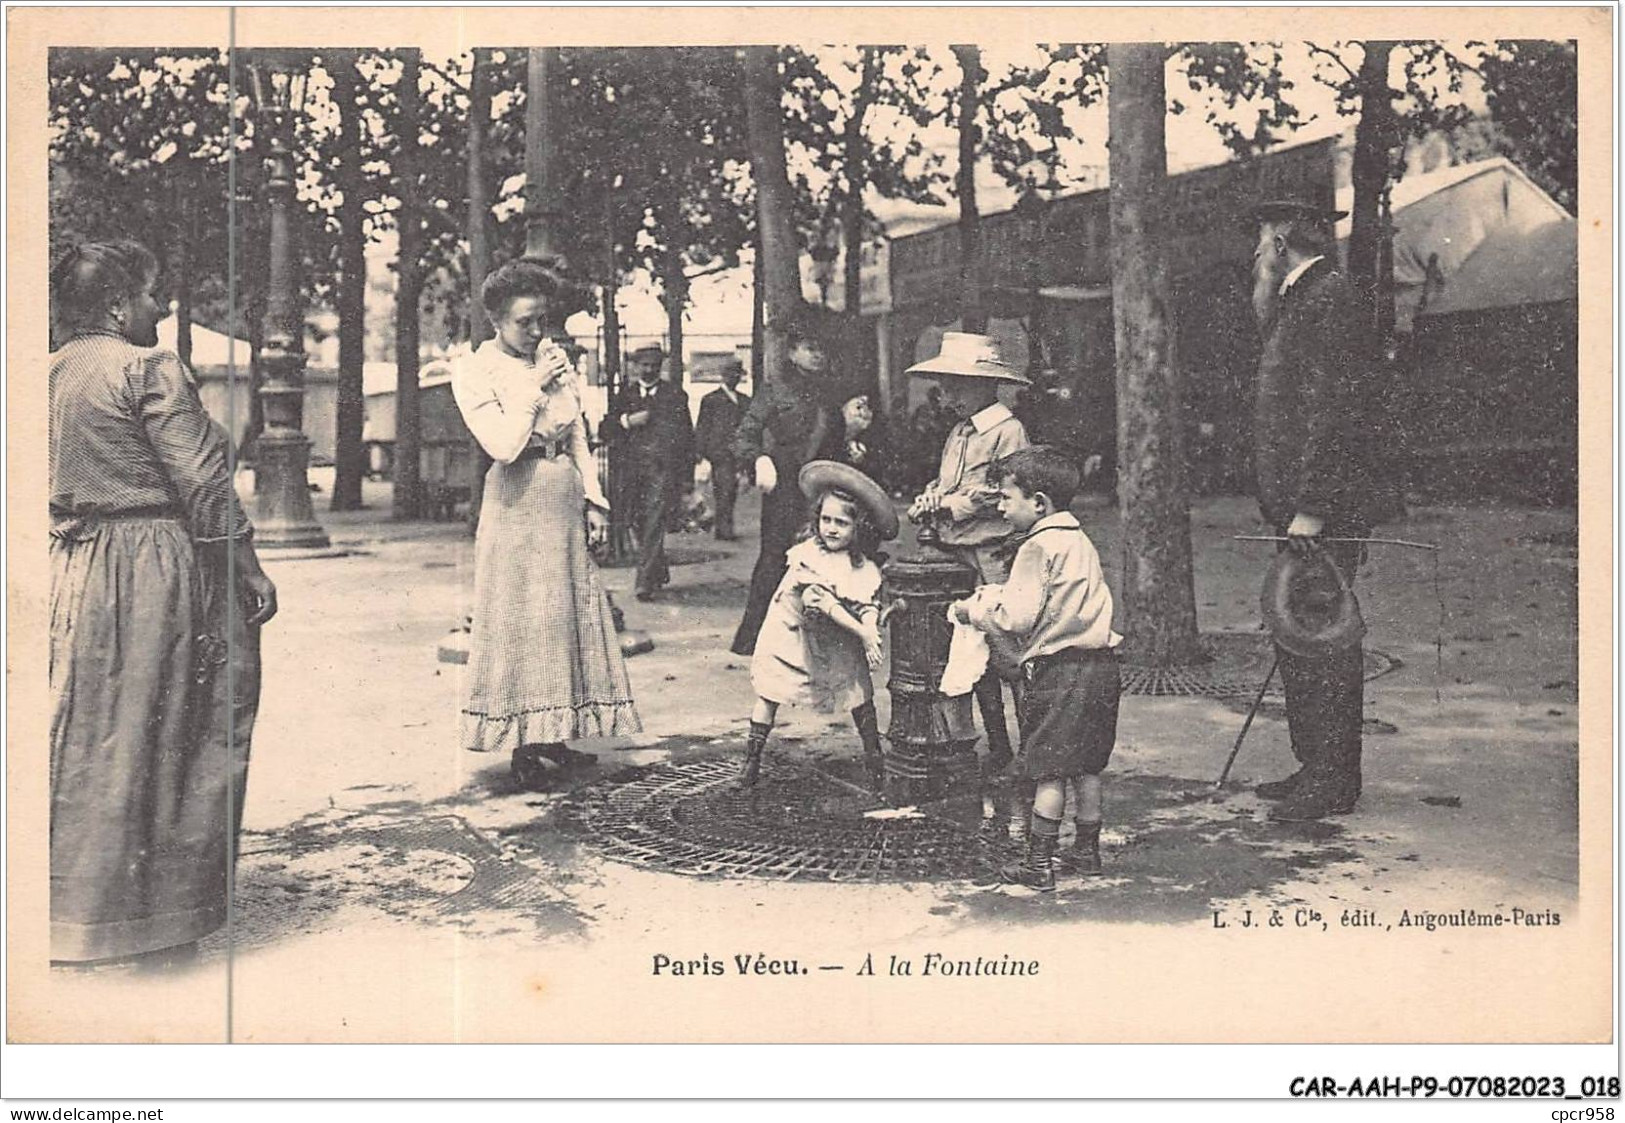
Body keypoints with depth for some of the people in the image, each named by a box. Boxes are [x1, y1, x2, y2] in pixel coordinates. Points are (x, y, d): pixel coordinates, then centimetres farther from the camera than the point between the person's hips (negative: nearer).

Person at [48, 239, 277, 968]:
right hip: (154, 575, -7)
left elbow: (49, 483, 15)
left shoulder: (49, 375, 11)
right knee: (155, 737, 1)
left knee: (81, 738, 14)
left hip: (73, 572, 8)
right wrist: (249, 568, -9)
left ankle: (69, 915, 24)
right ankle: (154, 920, 8)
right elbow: (203, 483, -15)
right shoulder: (147, 370, -12)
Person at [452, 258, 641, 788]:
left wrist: (594, 501, 8)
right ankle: (525, 746, 7)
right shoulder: (474, 372, -7)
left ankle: (555, 736, 19)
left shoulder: (554, 357, 10)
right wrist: (534, 387, -15)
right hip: (518, 502, -6)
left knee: (569, 615, 8)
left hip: (566, 497, 6)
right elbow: (503, 445, -19)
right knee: (521, 620, -2)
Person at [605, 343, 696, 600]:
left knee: (654, 523, -14)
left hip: (663, 469, -4)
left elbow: (687, 435, 8)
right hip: (633, 470, 4)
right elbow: (606, 430, 10)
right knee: (640, 526, 8)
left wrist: (686, 475, 3)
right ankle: (660, 573, 25)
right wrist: (628, 421, -9)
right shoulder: (625, 396, 15)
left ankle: (645, 581, -14)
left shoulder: (675, 395, 8)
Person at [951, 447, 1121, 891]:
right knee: (1087, 765, 17)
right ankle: (1088, 850, 26)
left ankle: (1039, 863, 2)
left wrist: (972, 611, -2)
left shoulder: (1039, 546, -13)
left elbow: (1016, 618, -17)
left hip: (1059, 670, -9)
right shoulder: (1080, 541, 15)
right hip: (1099, 664, 9)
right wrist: (990, 596, 13)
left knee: (1048, 770, -3)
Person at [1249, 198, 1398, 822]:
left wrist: (1310, 506, -22)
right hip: (1298, 508, 10)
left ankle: (1332, 783, 1)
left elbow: (1332, 410, -20)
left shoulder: (1331, 297, -11)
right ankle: (1314, 769, 22)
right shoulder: (1301, 302, 20)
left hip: (1326, 510, -10)